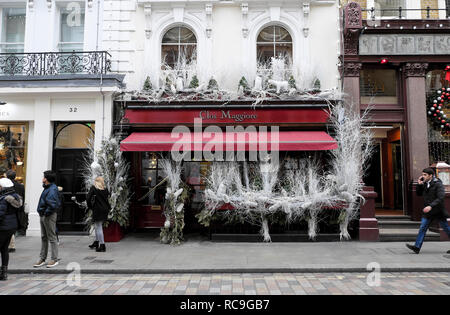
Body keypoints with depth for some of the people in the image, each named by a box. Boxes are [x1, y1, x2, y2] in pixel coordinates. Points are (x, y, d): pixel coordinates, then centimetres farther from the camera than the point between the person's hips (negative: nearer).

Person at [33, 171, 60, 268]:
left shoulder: (52, 189, -20)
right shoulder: (47, 188, 11)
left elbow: (53, 205, -30)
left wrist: (46, 213, -20)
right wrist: (41, 211, 10)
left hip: (49, 216, -10)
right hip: (43, 216, 10)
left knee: (52, 238, -1)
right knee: (43, 238, 16)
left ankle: (54, 259, 7)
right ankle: (42, 259, 27)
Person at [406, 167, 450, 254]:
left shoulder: (438, 184, -14)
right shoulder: (425, 184, 7)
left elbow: (441, 198, -22)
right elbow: (418, 194, 13)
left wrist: (431, 206, -31)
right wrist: (419, 185, -2)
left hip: (438, 210, -6)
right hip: (428, 211, 6)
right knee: (423, 228, -2)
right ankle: (417, 247, -6)